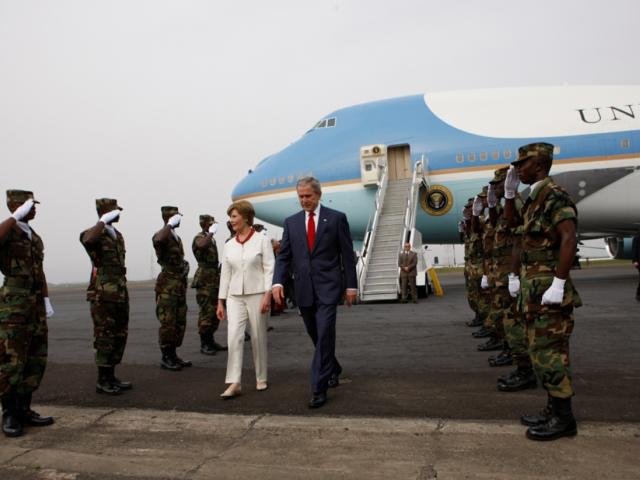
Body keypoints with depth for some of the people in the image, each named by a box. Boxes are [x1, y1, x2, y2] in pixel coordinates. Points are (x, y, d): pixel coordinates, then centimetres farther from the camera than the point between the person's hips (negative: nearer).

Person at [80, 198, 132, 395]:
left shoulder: (118, 235, 16)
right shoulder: (95, 234, -8)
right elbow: (87, 240, -35)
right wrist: (103, 221, -25)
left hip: (120, 294, 8)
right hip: (103, 295, -8)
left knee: (119, 336, 13)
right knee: (105, 338, -1)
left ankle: (111, 376, 24)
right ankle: (103, 380, 9)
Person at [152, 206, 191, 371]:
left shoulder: (177, 238, 16)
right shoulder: (161, 235, -10)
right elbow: (158, 240, -38)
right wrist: (170, 225, -25)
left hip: (180, 285, 8)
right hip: (167, 286, -8)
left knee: (180, 323, 11)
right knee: (168, 323, -3)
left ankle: (173, 355, 21)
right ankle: (166, 358, 7)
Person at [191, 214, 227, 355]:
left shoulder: (211, 238, 18)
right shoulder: (199, 237, -9)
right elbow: (202, 245, -35)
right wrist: (211, 232, -22)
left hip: (214, 278, 9)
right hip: (204, 279, -9)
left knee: (215, 310, 12)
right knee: (206, 311, -9)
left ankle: (211, 340, 21)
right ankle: (204, 344, -3)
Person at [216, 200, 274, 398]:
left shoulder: (262, 240, -2)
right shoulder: (229, 245, 9)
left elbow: (269, 269, -6)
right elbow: (225, 274, 11)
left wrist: (267, 295, -14)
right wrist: (221, 301, 9)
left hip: (257, 294, -3)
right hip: (235, 297, 3)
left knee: (258, 338, 5)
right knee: (234, 336, -11)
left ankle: (261, 379, 21)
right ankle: (234, 383, -8)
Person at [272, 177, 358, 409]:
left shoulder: (336, 218, 0)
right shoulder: (291, 222, 8)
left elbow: (347, 254, 0)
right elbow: (284, 256, 5)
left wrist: (351, 285, -3)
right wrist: (278, 282, -10)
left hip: (328, 287, -4)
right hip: (303, 289, 4)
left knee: (324, 335, -10)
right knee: (317, 336, 16)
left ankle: (319, 388, -4)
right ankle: (333, 369, 40)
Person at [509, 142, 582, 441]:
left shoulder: (555, 197, -14)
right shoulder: (533, 201, 16)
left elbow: (569, 240, -25)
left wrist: (558, 284, -27)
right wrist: (514, 276, 19)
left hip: (548, 290, -10)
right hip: (533, 287, 10)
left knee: (546, 352, -5)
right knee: (543, 351, 14)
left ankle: (563, 419, 6)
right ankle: (553, 411, 23)